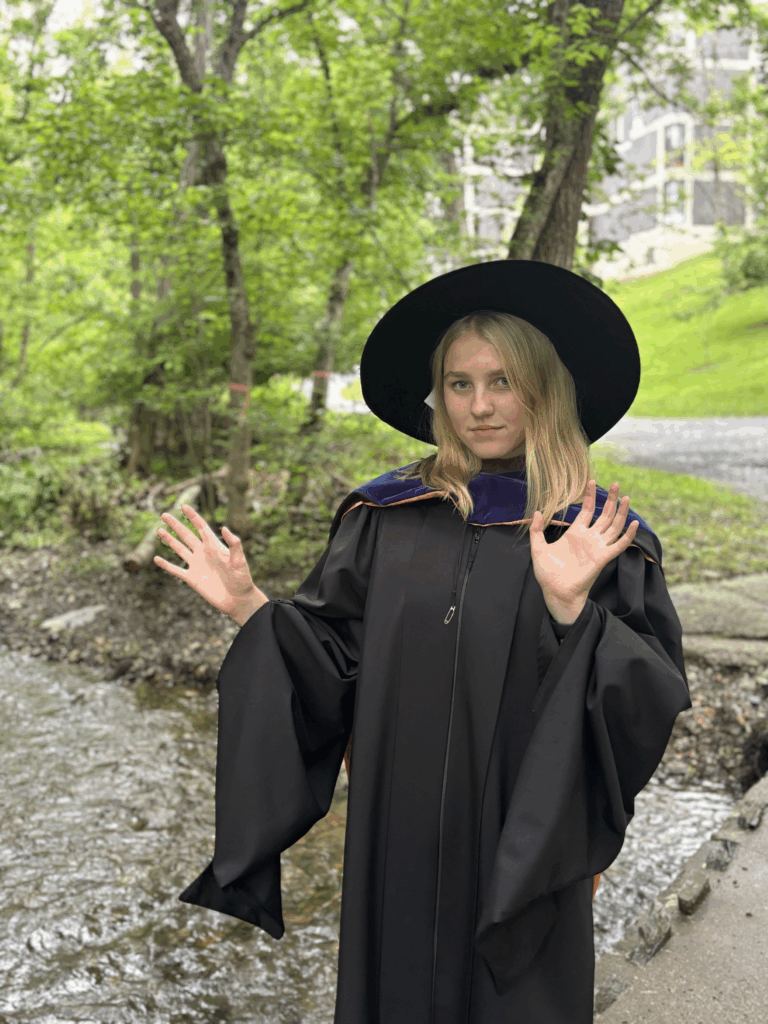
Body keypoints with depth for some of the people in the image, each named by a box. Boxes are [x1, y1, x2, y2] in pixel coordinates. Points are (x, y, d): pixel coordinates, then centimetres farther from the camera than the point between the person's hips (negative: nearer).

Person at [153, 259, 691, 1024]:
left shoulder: (602, 536, -7)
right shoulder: (387, 517, -1)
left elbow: (649, 701, -14)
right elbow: (334, 662, 1)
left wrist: (570, 609, -29)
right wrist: (249, 608, -12)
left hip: (521, 851, -1)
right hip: (396, 842, 2)